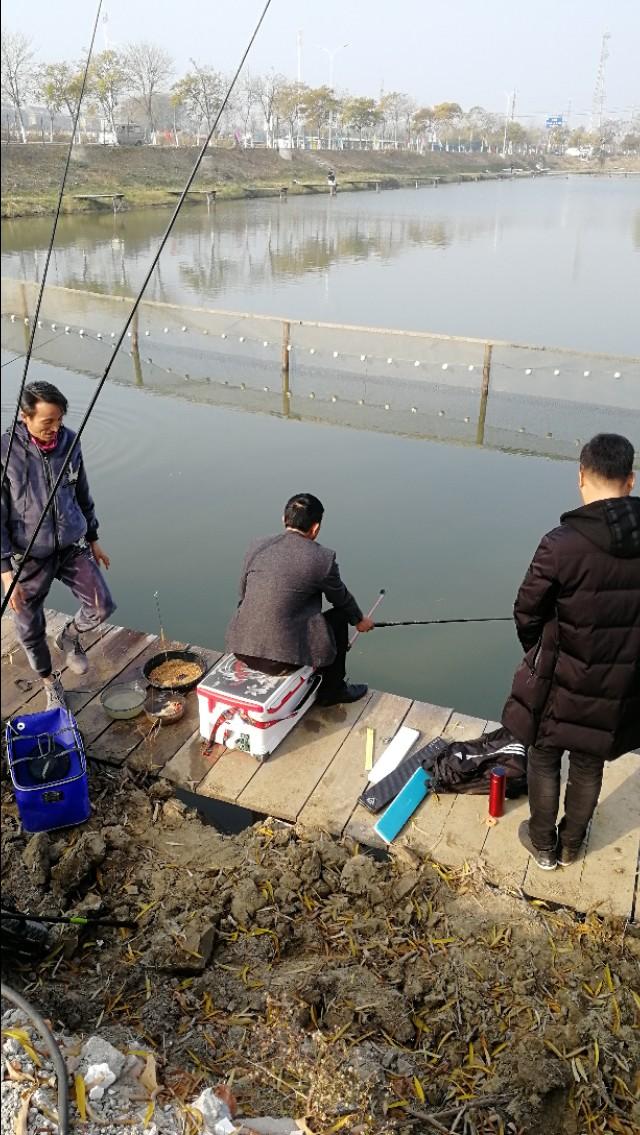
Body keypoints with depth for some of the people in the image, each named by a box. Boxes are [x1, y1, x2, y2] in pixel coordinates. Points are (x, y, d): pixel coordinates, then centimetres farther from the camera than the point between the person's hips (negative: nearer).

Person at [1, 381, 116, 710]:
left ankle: (69, 637, 34)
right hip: (29, 557, -3)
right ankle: (50, 682, 37)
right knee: (31, 628, 10)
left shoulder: (69, 442, -5)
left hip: (72, 547, 3)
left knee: (101, 607, 0)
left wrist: (93, 539, 17)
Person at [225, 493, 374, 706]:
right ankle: (331, 690, 29)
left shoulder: (257, 547, 6)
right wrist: (359, 620, 31)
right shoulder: (322, 558, -7)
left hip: (242, 648, 6)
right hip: (282, 658, -6)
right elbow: (341, 599, 10)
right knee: (339, 617, 16)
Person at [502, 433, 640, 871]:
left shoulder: (561, 544, -25)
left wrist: (537, 650, 8)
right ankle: (571, 845, 44)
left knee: (545, 763, 20)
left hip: (562, 684, -4)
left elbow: (527, 614, -13)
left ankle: (543, 845, 38)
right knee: (589, 768, 24)